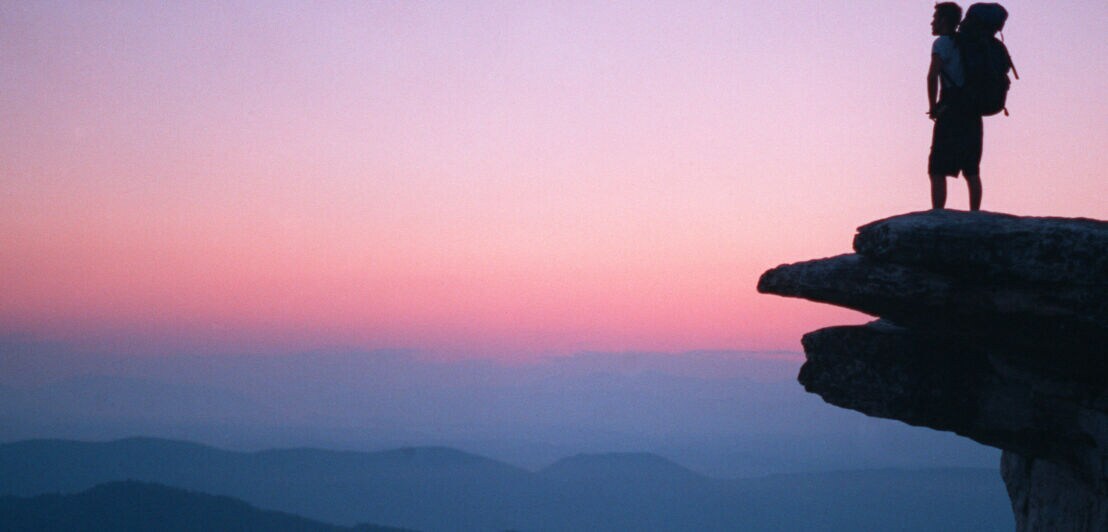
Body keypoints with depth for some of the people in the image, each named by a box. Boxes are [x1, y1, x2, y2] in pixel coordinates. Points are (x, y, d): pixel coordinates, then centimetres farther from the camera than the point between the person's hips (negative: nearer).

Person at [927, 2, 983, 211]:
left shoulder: (942, 43, -4)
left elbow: (932, 76, -20)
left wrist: (933, 106, -9)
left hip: (951, 115, -8)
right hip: (972, 115, 8)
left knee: (937, 171, -8)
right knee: (971, 172, 10)